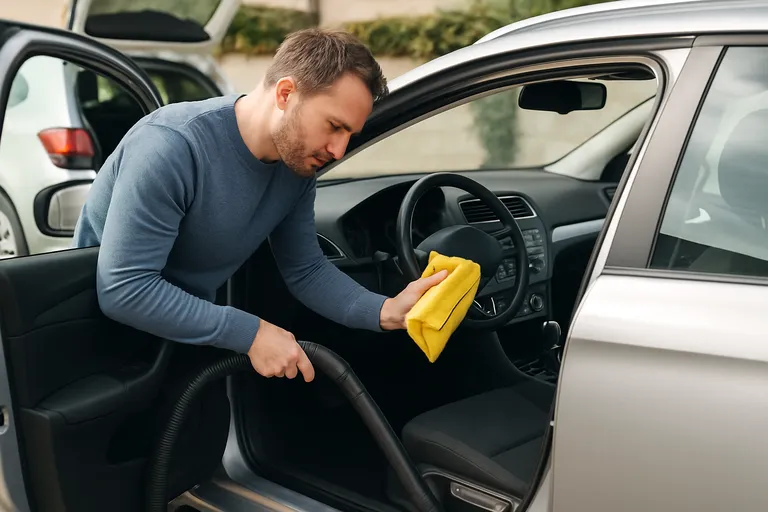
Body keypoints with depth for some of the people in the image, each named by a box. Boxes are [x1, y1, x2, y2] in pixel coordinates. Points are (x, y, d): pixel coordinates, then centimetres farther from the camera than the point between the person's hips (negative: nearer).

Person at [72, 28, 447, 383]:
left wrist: (386, 311, -18)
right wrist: (249, 333, -32)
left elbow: (306, 271, -2)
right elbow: (122, 290, -34)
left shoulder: (298, 163, -9)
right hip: (108, 331, -5)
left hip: (192, 332, 6)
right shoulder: (172, 146, -31)